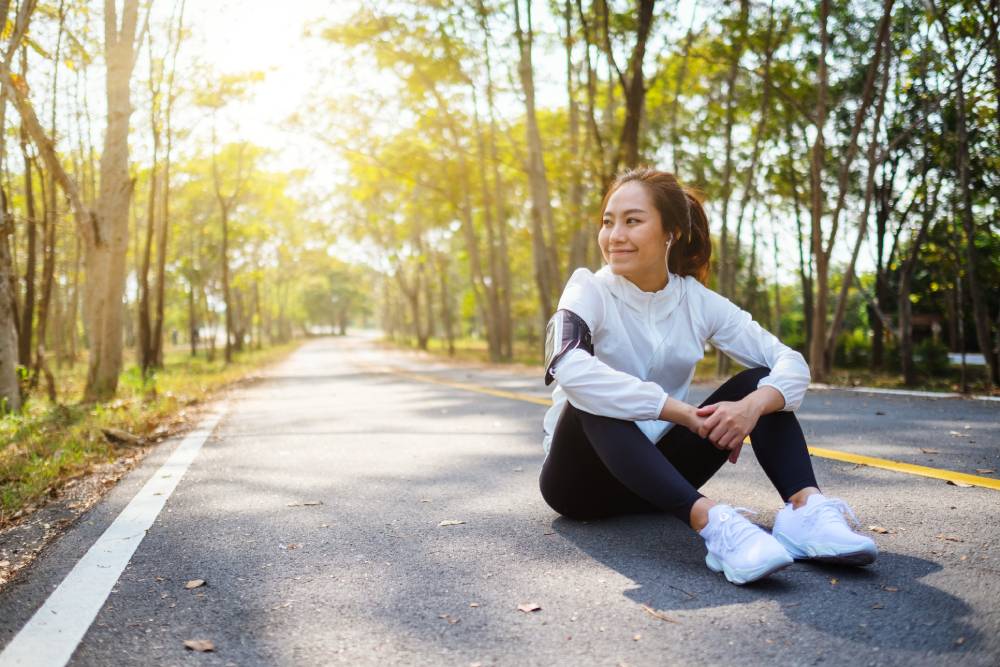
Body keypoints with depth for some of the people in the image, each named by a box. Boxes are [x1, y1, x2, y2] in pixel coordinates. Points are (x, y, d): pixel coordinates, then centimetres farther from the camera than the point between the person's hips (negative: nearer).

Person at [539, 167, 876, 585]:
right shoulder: (590, 292, -14)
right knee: (592, 400, -34)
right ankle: (710, 520, -46)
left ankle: (805, 508, -29)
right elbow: (569, 368, -36)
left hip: (658, 474, 4)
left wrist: (752, 406, -32)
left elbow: (791, 363, -9)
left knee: (759, 382, -9)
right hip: (582, 477, -3)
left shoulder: (699, 301, -2)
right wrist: (685, 414, -36)